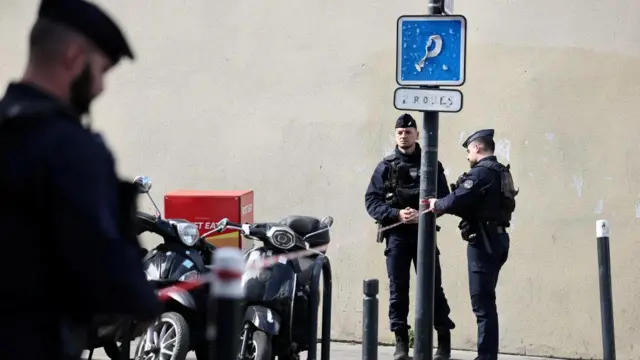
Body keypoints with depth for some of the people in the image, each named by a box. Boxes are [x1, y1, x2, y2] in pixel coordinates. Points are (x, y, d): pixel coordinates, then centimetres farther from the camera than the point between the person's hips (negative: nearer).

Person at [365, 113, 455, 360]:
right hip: (396, 234, 1)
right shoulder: (386, 167, 7)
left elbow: (445, 199, 2)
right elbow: (371, 201, 1)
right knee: (398, 290, 1)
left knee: (433, 288, -1)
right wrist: (396, 214, -13)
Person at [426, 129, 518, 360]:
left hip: (484, 242, -10)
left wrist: (437, 205, -1)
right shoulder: (500, 173, 17)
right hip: (495, 240, 10)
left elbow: (457, 200, -21)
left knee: (482, 304, -7)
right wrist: (443, 205, 9)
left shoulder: (481, 172, -13)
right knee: (486, 302, 16)